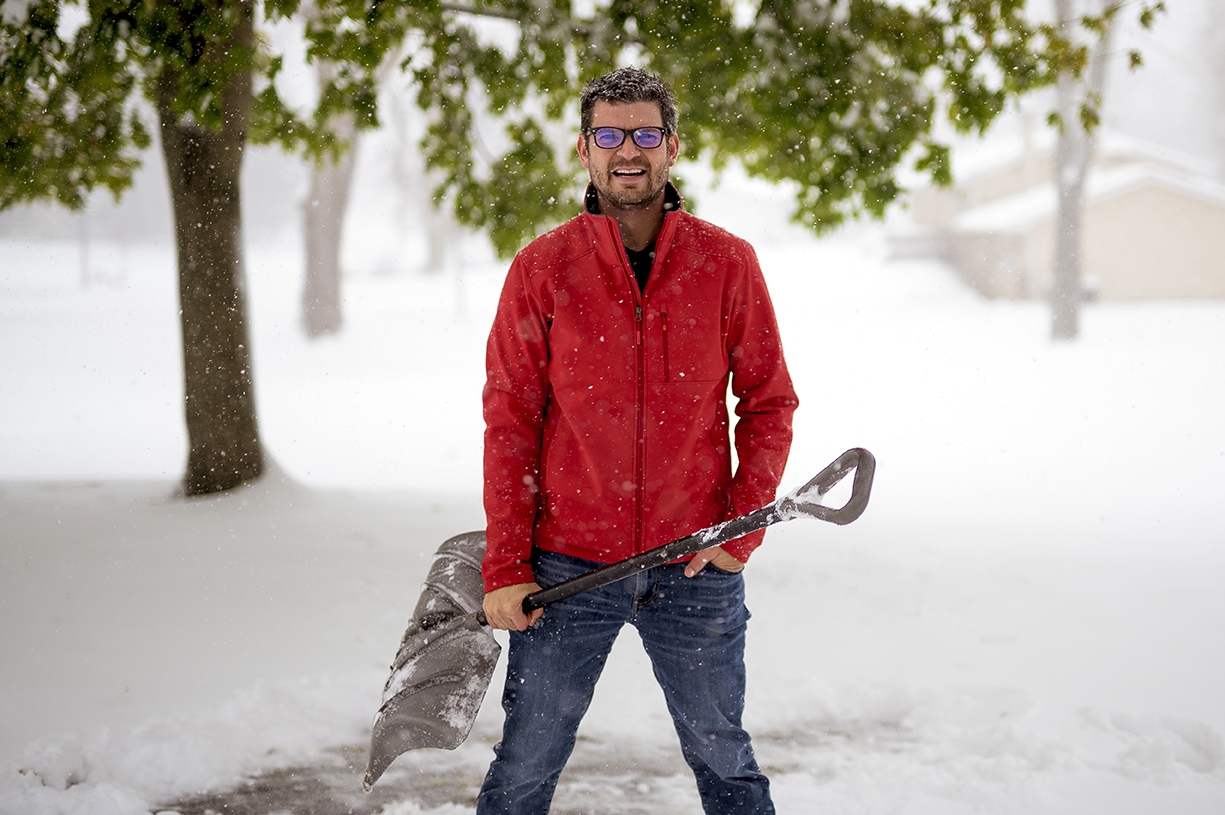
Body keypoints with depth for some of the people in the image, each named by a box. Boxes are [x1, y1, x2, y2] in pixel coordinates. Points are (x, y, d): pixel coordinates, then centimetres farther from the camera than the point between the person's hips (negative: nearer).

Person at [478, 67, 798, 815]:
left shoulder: (727, 263, 1)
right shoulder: (542, 269, 0)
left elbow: (768, 402, 5)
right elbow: (511, 424, 0)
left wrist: (743, 525, -6)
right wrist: (505, 569, -4)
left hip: (697, 567, 0)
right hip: (566, 568, 0)